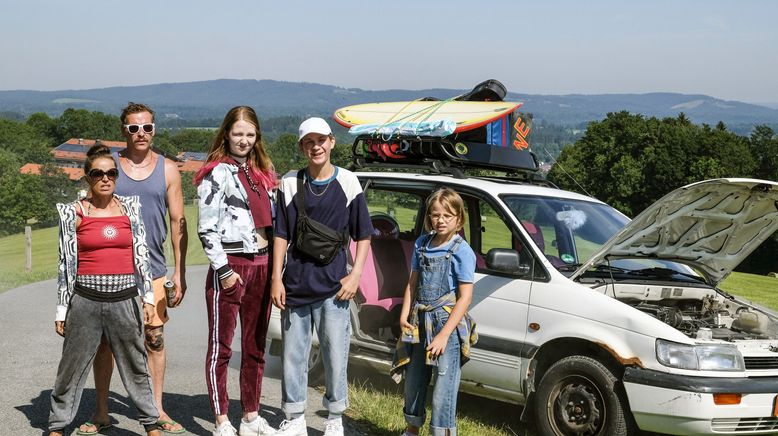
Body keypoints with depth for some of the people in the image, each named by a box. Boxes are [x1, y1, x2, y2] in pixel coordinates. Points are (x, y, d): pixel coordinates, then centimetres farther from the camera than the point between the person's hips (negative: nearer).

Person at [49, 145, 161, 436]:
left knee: (136, 367, 8)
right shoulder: (74, 212, 1)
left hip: (124, 300, 2)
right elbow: (66, 264, 3)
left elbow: (141, 255, 8)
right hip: (86, 300, -1)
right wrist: (62, 310, 3)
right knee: (72, 368, 4)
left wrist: (148, 297, 2)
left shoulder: (130, 207, 6)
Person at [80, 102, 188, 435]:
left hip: (152, 270, 1)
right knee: (104, 339, 4)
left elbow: (178, 223, 6)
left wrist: (179, 272, 2)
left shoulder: (167, 169, 4)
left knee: (155, 338, 4)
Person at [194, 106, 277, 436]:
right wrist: (224, 270, -14)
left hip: (262, 265, 7)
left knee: (255, 347, 12)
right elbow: (206, 228, -11)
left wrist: (275, 266, 14)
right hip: (230, 265, -7)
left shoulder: (262, 171, 15)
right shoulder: (216, 173, -6)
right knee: (221, 347, 0)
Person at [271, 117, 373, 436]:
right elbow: (281, 234, 6)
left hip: (333, 288, -2)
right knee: (292, 355, 7)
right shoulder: (290, 184, 5)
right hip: (294, 287, 2)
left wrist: (355, 276, -5)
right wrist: (277, 278, 0)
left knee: (335, 355, 1)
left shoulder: (348, 183, 1)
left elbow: (363, 235, 5)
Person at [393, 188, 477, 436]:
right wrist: (404, 315, -1)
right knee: (413, 382, 19)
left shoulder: (462, 251, -10)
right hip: (420, 323, 6)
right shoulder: (422, 244, 7)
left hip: (448, 325, -6)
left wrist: (444, 334, -17)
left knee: (443, 390, -6)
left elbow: (465, 298, -12)